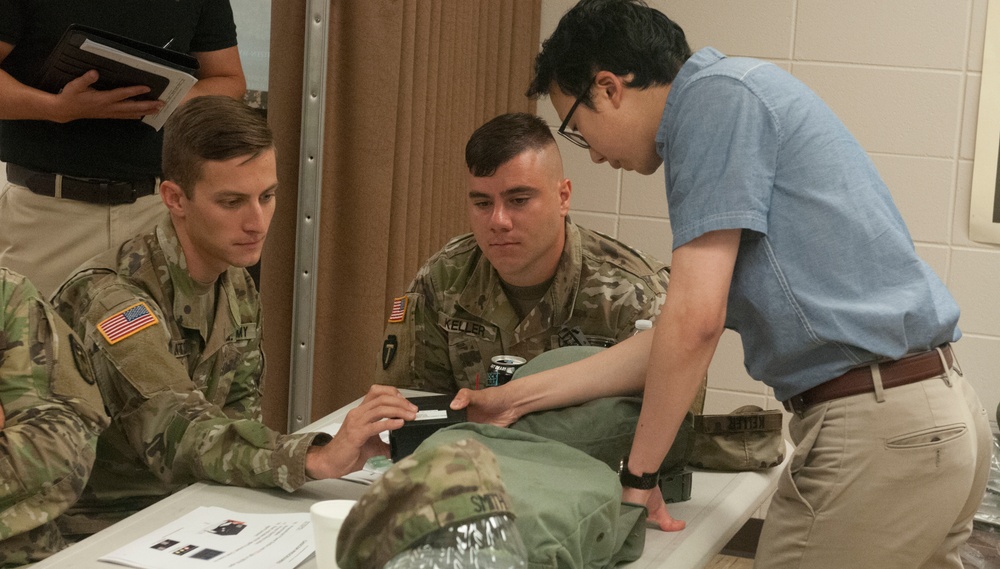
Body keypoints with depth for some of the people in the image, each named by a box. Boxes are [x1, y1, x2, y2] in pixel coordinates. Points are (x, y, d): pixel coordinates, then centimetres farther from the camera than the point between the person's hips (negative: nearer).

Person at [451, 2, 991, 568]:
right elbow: (679, 336, 20)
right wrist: (520, 398, 22)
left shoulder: (716, 94, -9)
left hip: (879, 432, -10)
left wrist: (638, 473, -6)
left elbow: (696, 320, -16)